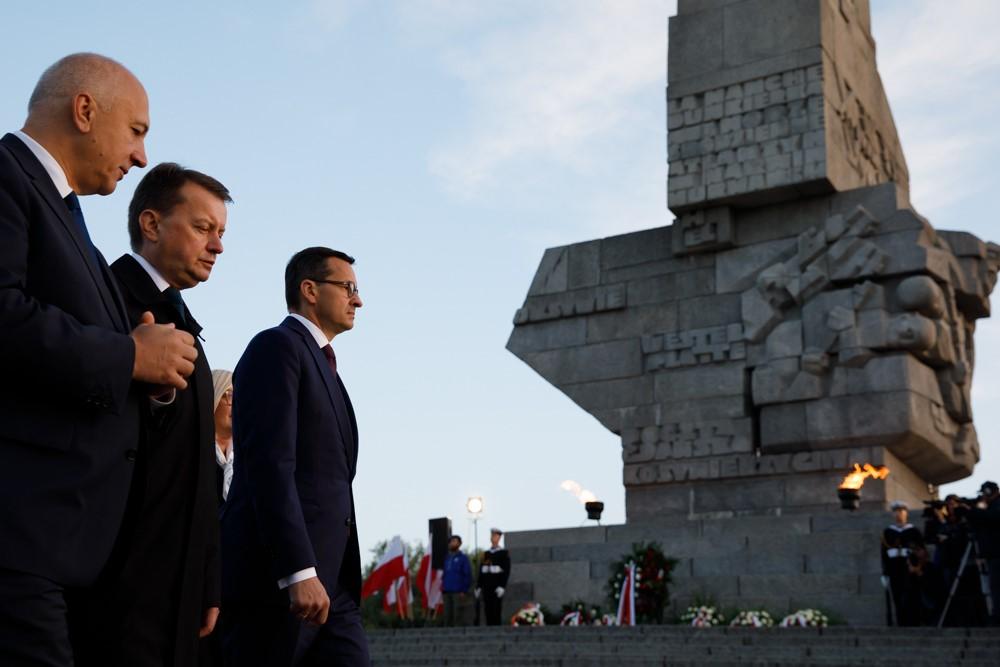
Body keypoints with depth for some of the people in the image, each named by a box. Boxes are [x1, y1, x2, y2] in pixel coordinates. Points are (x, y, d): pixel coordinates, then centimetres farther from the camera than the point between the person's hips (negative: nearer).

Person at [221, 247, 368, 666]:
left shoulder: (322, 365, 24)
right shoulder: (277, 346, -5)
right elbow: (270, 465, -17)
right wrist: (300, 572, -24)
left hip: (330, 582, 9)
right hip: (276, 579, -9)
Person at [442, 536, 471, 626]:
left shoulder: (463, 558, 3)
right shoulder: (446, 558, 18)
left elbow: (468, 575, -3)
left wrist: (464, 590, -11)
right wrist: (443, 588, 6)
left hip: (458, 592, -5)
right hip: (447, 592, 5)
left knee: (458, 616, -8)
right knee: (448, 616, 4)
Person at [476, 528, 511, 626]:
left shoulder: (504, 553, 0)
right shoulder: (486, 554, 16)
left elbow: (507, 571, -8)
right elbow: (481, 571, 16)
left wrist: (502, 586, -17)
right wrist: (478, 586, 9)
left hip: (497, 587, -5)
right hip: (487, 587, 5)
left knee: (496, 610, -8)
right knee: (488, 610, 2)